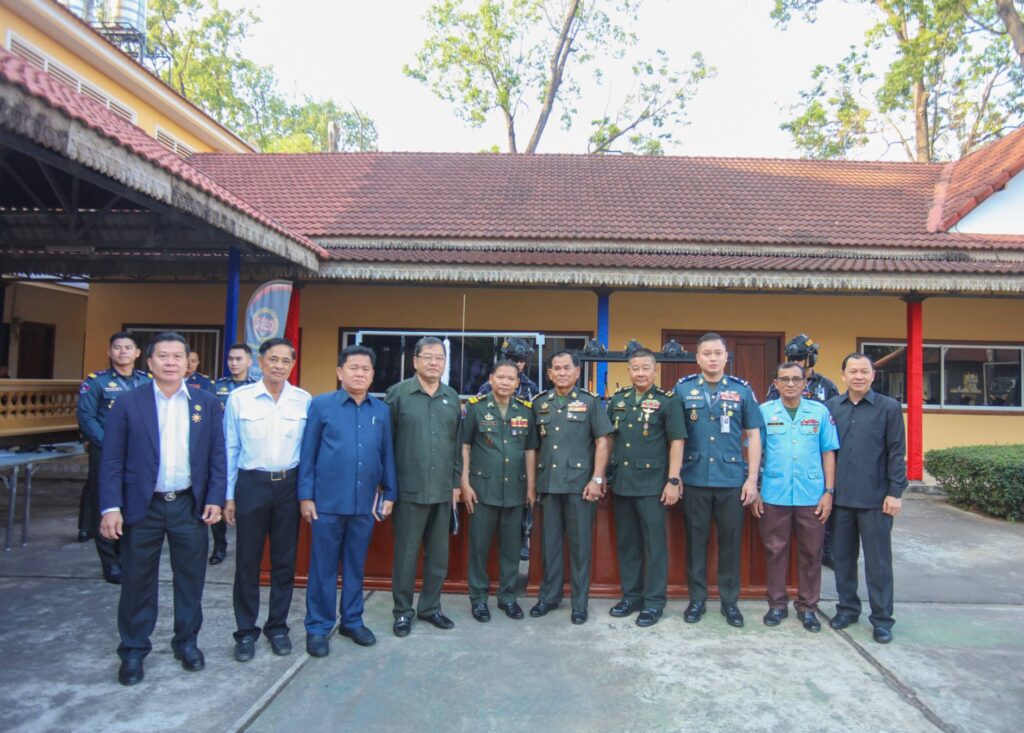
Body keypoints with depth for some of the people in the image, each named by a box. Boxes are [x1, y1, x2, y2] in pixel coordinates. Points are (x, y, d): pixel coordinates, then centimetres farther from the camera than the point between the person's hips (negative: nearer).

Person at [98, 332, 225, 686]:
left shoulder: (206, 402, 3)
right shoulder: (128, 403, -1)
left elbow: (217, 456, 3)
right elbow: (112, 460, -3)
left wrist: (215, 499, -4)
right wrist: (111, 507, -10)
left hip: (191, 505, 1)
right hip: (141, 506, -1)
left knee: (191, 578, 11)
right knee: (137, 581, 10)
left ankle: (187, 641, 28)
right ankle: (133, 650, 26)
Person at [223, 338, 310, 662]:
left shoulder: (304, 400, -1)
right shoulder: (239, 398, -4)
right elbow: (230, 449, 1)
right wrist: (228, 495, 1)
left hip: (289, 485, 1)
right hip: (251, 484, -1)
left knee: (285, 560, 11)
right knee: (247, 561, 7)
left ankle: (278, 626, 28)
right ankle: (246, 631, 23)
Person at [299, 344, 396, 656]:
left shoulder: (382, 411, 5)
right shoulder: (321, 405, -3)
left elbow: (388, 455, 8)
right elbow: (308, 453, -3)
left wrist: (389, 494, 7)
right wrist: (306, 496, -5)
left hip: (365, 502, 3)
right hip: (327, 501, -2)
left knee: (356, 565, 15)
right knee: (323, 566, 8)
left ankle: (352, 620, 30)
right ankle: (318, 627, 22)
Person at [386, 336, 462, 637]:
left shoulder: (452, 398, 8)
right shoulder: (397, 393, -4)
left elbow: (457, 443, 12)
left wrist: (456, 482, 10)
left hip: (443, 491, 4)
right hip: (409, 490, -4)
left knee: (439, 554, 13)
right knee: (406, 554, 6)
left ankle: (430, 607, 29)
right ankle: (403, 611, 23)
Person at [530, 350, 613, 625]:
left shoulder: (590, 402, 0)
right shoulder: (539, 403, 9)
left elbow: (603, 442, -3)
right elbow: (534, 444, 13)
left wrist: (597, 479, -10)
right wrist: (533, 480, 7)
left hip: (580, 484, -3)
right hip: (548, 483, 3)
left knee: (580, 543, 5)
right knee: (549, 542, 11)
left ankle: (580, 602, 16)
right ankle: (549, 596, 25)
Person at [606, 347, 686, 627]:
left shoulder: (668, 401, -5)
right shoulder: (617, 401, 9)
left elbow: (677, 442, -8)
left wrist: (673, 480, -13)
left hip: (652, 484, -5)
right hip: (622, 482, 5)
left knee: (654, 543, 3)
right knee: (626, 542, 13)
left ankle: (654, 601, 14)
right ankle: (631, 595, 26)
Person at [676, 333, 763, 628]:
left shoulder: (742, 389, 3)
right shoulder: (683, 388, 2)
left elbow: (753, 435, 5)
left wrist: (752, 478, 0)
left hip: (732, 480, 0)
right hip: (694, 479, 0)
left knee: (730, 541, 9)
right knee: (696, 540, 9)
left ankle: (730, 601, 24)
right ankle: (697, 598, 23)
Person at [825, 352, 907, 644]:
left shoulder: (889, 407, -2)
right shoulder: (831, 407, 5)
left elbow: (897, 453, -3)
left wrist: (895, 493, -7)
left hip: (875, 498, -3)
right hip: (840, 496, 3)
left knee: (878, 561, 5)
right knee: (843, 557, 13)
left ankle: (882, 619, 18)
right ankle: (847, 608, 28)